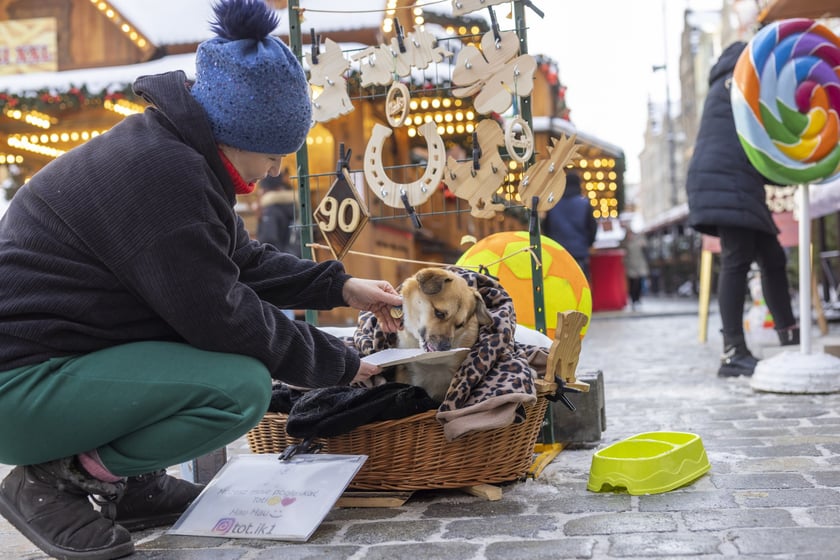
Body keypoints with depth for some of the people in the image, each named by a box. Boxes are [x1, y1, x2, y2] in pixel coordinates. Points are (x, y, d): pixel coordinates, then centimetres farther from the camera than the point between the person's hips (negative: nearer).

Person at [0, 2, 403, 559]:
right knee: (242, 387, -23)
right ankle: (53, 480, -7)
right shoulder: (162, 174, -24)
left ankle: (131, 481, 12)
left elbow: (245, 261, 16)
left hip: (69, 355, 10)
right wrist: (337, 363, -10)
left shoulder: (174, 149, 8)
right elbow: (225, 319, -22)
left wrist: (340, 287, 7)